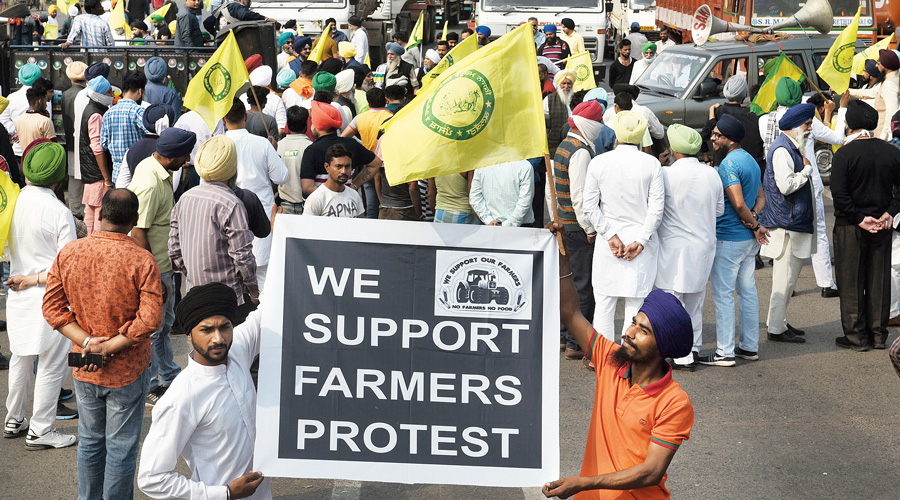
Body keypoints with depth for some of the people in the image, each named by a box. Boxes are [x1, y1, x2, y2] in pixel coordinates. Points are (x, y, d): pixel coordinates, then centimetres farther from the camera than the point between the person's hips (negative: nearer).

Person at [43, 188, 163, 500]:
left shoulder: (68, 253, -7)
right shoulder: (142, 261, -19)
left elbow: (52, 307, -6)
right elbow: (150, 319, -25)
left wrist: (86, 341, -11)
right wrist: (109, 347, -17)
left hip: (84, 370, 4)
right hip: (127, 370, -4)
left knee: (90, 441, 21)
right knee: (121, 448, 10)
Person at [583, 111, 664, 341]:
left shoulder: (598, 162, -1)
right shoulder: (651, 164, -3)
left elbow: (590, 206, -5)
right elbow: (656, 208, -7)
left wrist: (611, 236, -5)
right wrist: (640, 241, -6)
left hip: (608, 244, 0)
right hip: (641, 241, 0)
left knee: (604, 305, 6)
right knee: (636, 305, 3)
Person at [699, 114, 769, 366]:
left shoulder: (728, 164, -18)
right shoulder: (750, 160, 13)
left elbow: (738, 204, -24)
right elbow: (761, 197, 15)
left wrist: (754, 224, -10)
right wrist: (754, 218, -2)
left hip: (728, 239, -9)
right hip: (749, 240, 9)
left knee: (723, 294, -3)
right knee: (748, 291, 14)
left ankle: (725, 352, -1)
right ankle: (750, 346, 20)